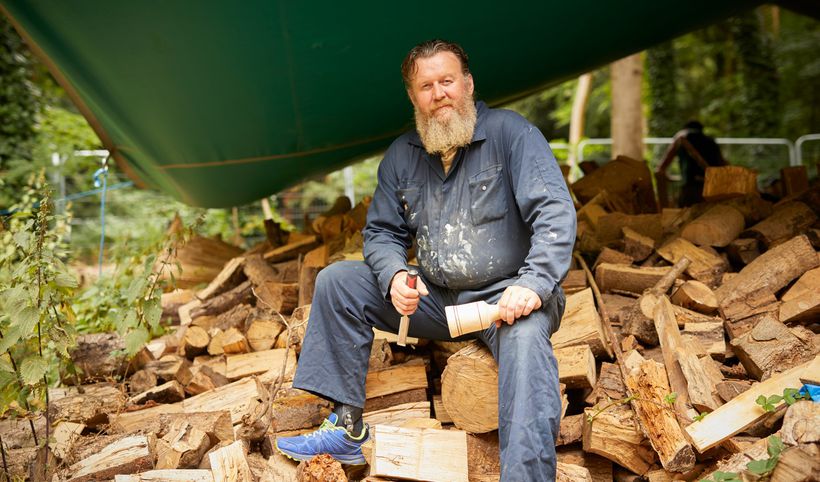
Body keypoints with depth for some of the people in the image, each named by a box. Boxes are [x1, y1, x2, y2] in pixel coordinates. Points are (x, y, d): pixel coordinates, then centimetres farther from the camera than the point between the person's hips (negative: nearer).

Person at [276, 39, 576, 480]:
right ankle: (346, 427, -6)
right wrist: (394, 276, -12)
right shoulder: (401, 155, 8)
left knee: (526, 334, -39)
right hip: (435, 299, 6)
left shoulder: (510, 132, -8)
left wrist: (534, 284, -31)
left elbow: (556, 212, -16)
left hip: (505, 294, -5)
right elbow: (381, 232, 11)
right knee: (337, 281, -5)